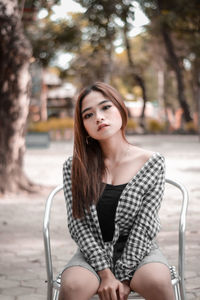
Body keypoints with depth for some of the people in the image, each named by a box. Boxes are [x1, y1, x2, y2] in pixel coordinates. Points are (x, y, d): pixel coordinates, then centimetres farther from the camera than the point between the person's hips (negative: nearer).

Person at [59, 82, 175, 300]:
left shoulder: (152, 163, -4)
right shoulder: (74, 167, 0)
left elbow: (144, 227, -7)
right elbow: (78, 224, -4)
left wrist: (123, 278, -14)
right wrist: (105, 274, -14)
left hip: (138, 251, -1)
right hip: (93, 253, 1)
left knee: (157, 282, -33)